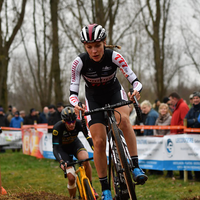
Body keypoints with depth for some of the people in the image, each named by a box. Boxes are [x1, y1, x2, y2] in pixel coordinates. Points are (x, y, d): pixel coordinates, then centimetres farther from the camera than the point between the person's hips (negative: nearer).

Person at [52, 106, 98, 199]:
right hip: (63, 149, -1)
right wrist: (61, 161, -49)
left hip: (75, 144, 2)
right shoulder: (57, 127, -33)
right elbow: (55, 148, -32)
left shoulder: (79, 124, -28)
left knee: (85, 159, -34)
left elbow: (89, 138, -32)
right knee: (71, 178, -18)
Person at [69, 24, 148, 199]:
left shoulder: (114, 56, -26)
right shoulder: (79, 62, -24)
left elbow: (135, 81, -26)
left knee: (123, 119, -34)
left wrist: (136, 90, -48)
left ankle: (136, 167, -29)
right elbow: (73, 92, -22)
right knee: (99, 142, -12)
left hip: (114, 93, -1)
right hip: (94, 99, 1)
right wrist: (75, 105, -44)